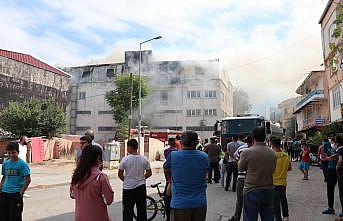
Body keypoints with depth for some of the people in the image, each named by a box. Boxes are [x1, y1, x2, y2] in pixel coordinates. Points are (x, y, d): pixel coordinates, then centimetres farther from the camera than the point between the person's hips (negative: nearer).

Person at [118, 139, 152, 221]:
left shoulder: (125, 159, -12)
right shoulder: (144, 159, -3)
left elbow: (120, 174, -7)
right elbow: (149, 173, 1)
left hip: (128, 188, -2)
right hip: (141, 187, 3)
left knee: (127, 210, 9)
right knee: (142, 209, 13)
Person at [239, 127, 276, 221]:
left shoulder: (247, 152, -15)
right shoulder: (272, 153, -2)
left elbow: (240, 168, 0)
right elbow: (273, 169, 13)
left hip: (252, 191, -4)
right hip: (269, 190, 4)